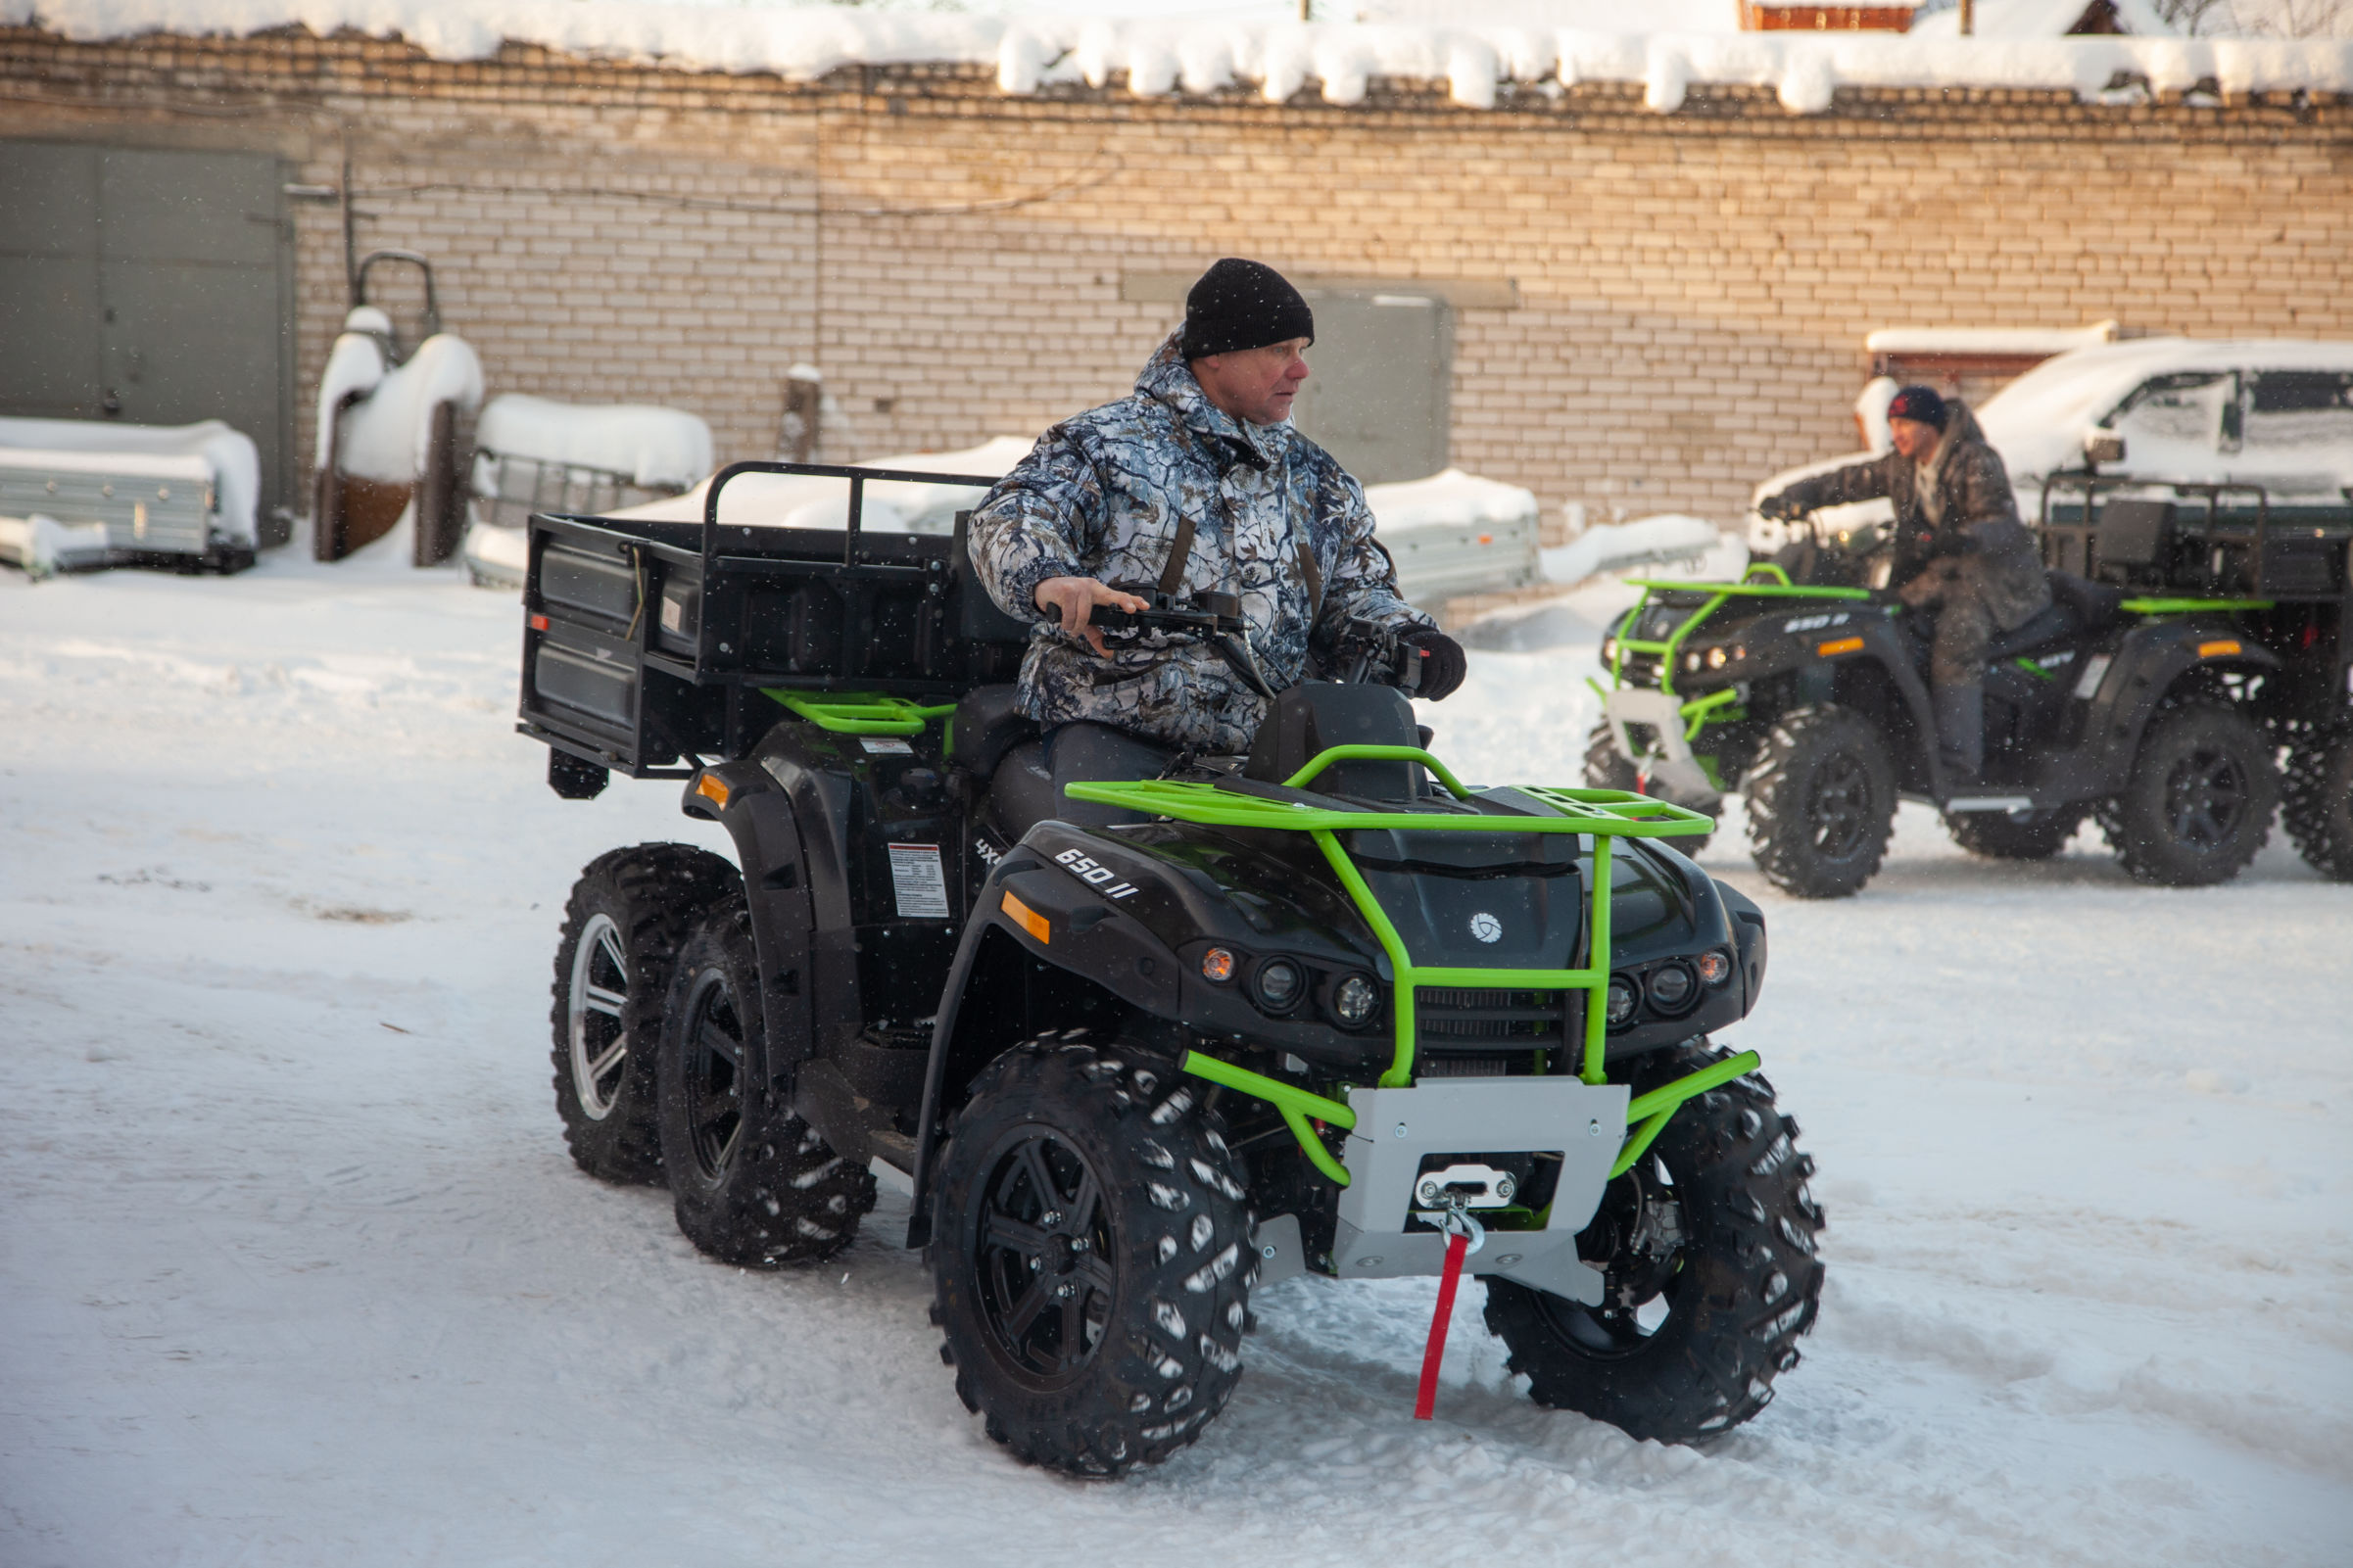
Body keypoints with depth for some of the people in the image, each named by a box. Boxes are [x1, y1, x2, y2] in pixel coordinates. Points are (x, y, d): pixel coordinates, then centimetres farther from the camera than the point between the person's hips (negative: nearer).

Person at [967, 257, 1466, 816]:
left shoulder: (1318, 480, 19)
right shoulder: (1104, 442, 3)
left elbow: (1357, 589, 22)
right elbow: (1009, 519, -8)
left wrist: (1410, 637, -1)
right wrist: (1048, 578, -32)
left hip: (1272, 747, 4)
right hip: (1112, 729, -4)